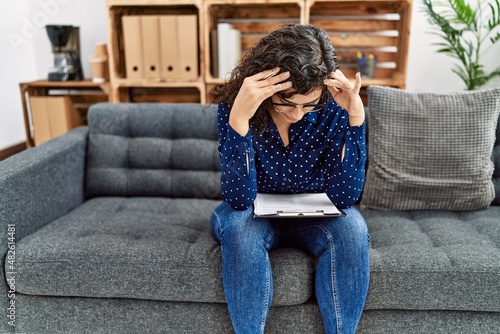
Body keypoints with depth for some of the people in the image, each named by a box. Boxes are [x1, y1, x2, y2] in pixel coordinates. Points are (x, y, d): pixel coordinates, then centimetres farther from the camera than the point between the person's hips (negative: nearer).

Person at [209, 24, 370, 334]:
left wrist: (356, 116, -33)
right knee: (240, 227, -33)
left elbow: (343, 196, -23)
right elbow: (239, 199, -29)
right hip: (254, 213, -1)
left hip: (313, 215, 1)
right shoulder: (233, 103, -22)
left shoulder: (333, 108, -19)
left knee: (352, 229, -28)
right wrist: (238, 117, -42)